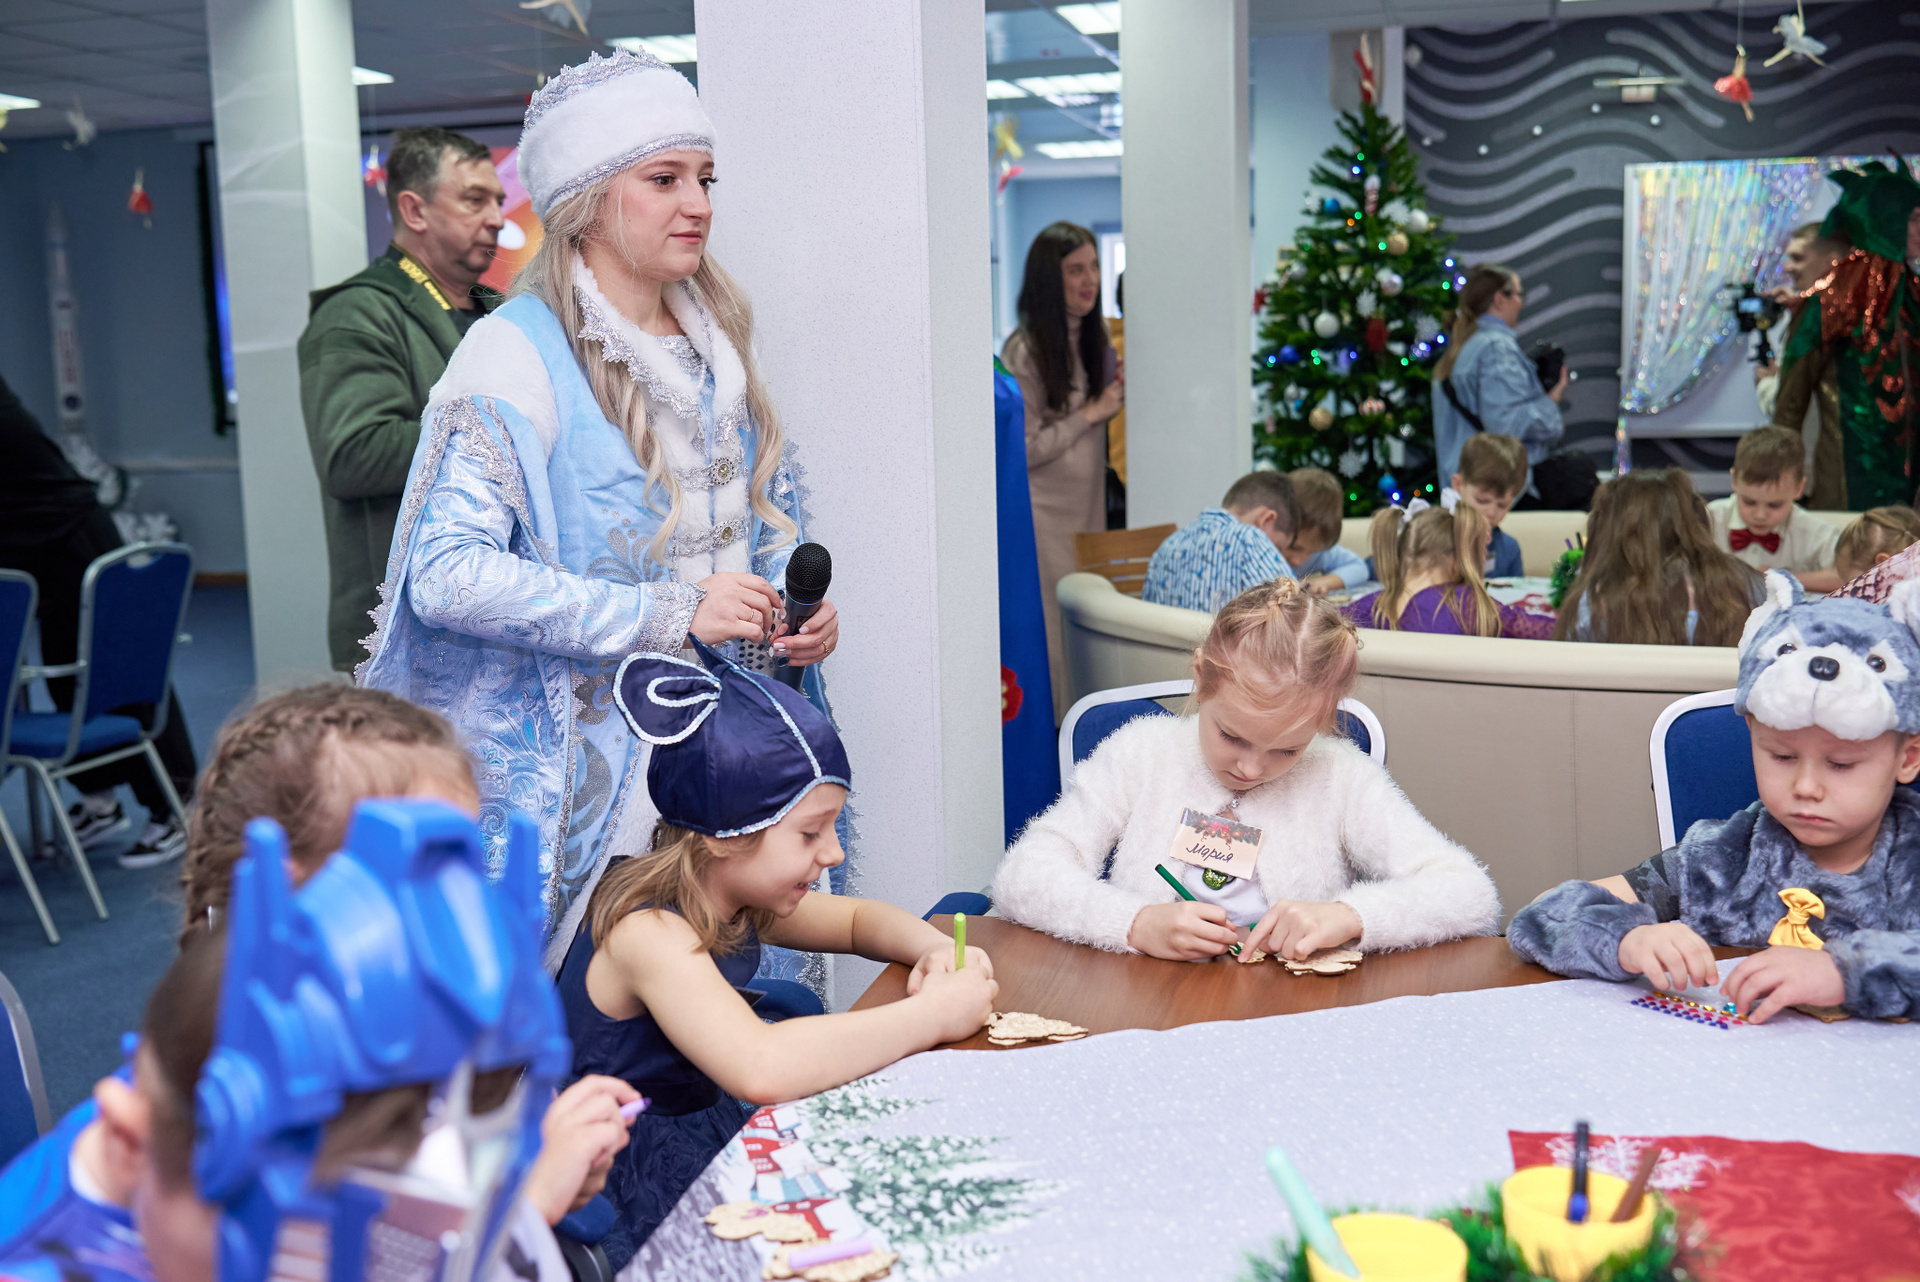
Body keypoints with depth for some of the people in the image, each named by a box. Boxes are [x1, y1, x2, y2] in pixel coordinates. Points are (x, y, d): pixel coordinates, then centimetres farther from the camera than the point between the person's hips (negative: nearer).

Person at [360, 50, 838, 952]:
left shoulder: (717, 343, 11)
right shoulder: (519, 352, -12)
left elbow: (770, 507, 23)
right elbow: (449, 572, -22)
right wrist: (667, 612, -24)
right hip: (579, 788, -6)